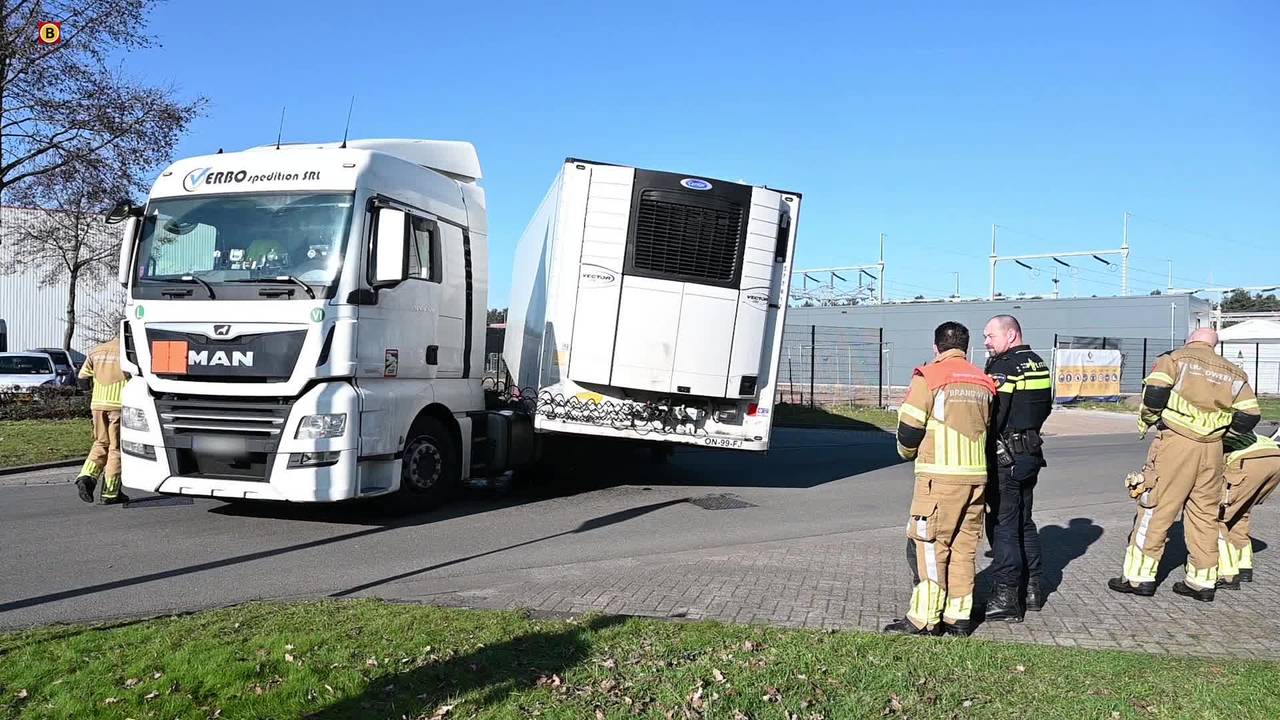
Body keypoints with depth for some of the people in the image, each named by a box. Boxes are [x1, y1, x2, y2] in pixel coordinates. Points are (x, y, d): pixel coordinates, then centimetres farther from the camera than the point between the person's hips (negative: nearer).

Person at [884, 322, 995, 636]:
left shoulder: (929, 377, -5)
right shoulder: (983, 382, 13)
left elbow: (909, 427, -6)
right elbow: (987, 428, 18)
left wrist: (908, 451, 14)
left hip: (939, 475, -6)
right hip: (976, 475, 6)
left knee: (931, 545, -2)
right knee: (964, 547, 10)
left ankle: (923, 619, 0)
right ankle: (959, 617, 14)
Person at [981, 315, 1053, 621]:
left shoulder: (1002, 367, -16)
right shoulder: (1038, 364, 12)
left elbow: (991, 415, -21)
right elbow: (1045, 408, 20)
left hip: (1005, 456, -9)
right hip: (1031, 453, 9)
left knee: (1002, 525, -4)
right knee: (1024, 521, 18)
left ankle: (1006, 598, -2)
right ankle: (1032, 587, 26)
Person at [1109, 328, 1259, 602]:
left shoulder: (1175, 358, 2)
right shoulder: (1232, 372, 15)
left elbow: (1154, 393, -14)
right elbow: (1248, 418, 8)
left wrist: (1147, 420, 3)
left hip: (1176, 442, -4)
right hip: (1212, 449, 5)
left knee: (1155, 509, 0)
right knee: (1205, 514, 13)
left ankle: (1139, 576, 3)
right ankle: (1202, 582, 19)